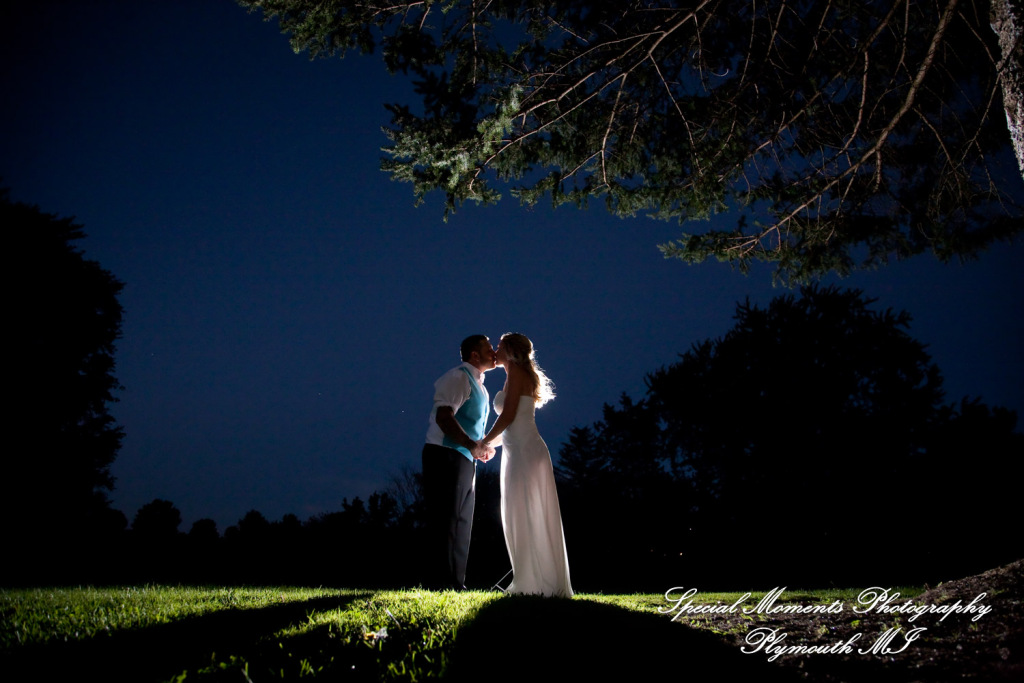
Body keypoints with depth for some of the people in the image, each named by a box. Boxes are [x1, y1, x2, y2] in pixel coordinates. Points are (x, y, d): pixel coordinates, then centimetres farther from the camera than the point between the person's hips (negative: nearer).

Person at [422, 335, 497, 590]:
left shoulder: (478, 384, 21)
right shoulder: (458, 377, -10)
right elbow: (443, 417, -22)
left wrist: (481, 448, 12)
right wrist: (472, 445, -28)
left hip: (464, 460, 10)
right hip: (446, 456, -10)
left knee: (461, 523, 10)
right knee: (445, 521, -9)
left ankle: (454, 584, 15)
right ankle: (439, 584, -7)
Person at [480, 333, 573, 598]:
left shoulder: (516, 372, -5)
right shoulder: (522, 376, 23)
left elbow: (508, 415, -13)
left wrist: (484, 442, -3)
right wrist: (492, 441, 25)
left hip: (524, 451, -10)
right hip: (520, 451, 10)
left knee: (528, 517, -10)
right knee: (520, 517, 8)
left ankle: (543, 584, -10)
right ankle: (534, 582, 9)